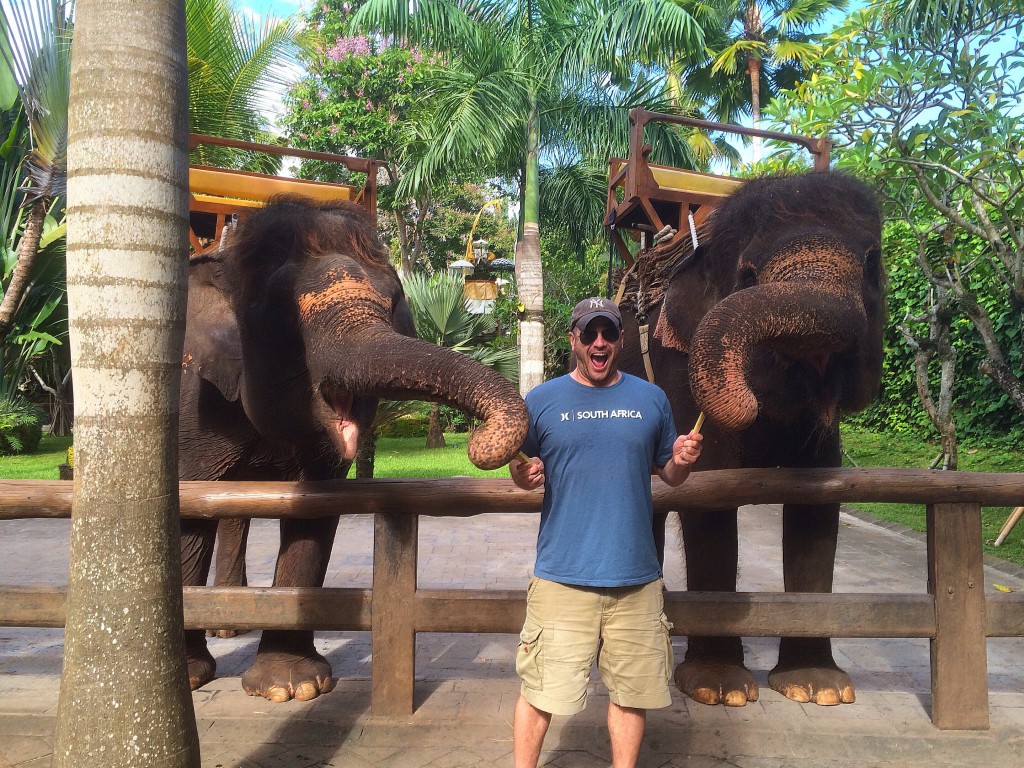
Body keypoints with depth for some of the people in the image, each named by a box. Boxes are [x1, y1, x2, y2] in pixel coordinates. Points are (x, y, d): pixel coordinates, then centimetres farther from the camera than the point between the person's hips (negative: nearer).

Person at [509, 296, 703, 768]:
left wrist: (682, 460, -8)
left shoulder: (651, 399, 9)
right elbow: (521, 472, 9)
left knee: (631, 691, 12)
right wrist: (521, 475, -13)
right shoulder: (541, 401, 4)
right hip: (562, 574, -2)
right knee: (539, 690, 2)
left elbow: (670, 476, 14)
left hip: (636, 575, 2)